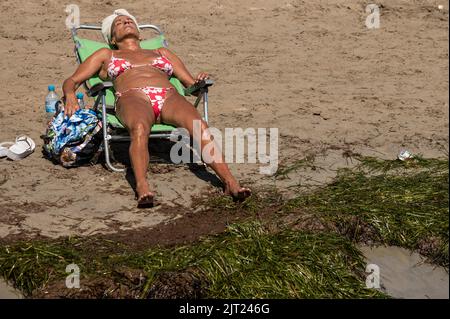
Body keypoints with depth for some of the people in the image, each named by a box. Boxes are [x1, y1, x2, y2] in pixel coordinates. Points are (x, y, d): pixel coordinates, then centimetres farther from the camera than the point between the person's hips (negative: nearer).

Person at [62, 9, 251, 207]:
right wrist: (69, 94, 0)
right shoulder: (105, 55, 33)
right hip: (132, 98, -1)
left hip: (169, 97, 2)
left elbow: (191, 83, 30)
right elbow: (72, 80, 25)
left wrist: (200, 81, 4)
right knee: (140, 128, -41)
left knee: (199, 126, -33)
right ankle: (142, 187, -58)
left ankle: (229, 181, -49)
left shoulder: (162, 53, 37)